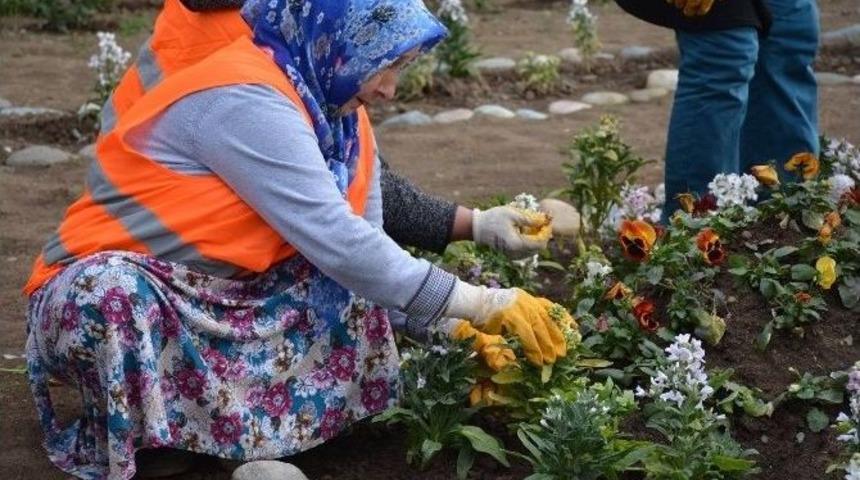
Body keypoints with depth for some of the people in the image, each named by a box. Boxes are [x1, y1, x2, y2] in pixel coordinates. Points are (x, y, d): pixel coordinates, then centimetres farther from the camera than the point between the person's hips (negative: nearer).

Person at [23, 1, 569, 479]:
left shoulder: (332, 107, 3)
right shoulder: (243, 99, -26)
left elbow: (363, 245, 3)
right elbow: (339, 246, -30)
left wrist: (453, 326, -10)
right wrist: (486, 305, -25)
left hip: (218, 303, 8)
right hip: (105, 289, -8)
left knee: (359, 284, -6)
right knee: (114, 295, -40)